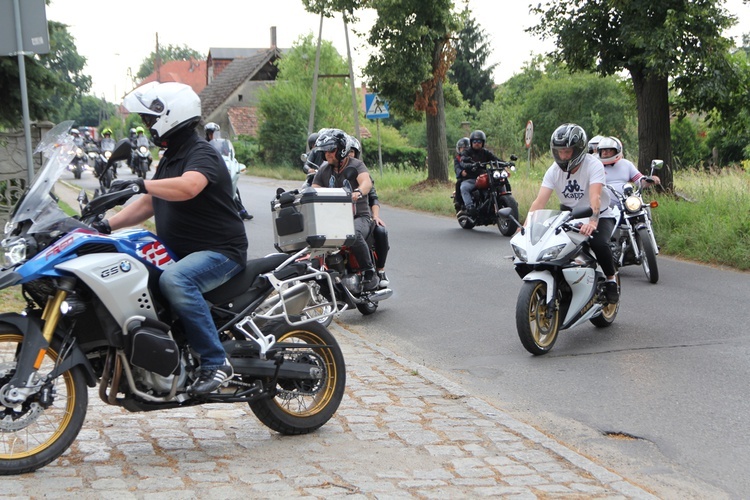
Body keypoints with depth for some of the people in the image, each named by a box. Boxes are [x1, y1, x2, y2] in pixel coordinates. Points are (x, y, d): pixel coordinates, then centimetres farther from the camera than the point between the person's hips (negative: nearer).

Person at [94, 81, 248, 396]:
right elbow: (148, 204, 21)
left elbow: (188, 187, -36)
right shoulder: (170, 159, 19)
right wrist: (108, 224, 8)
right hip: (181, 252, 10)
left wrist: (142, 184, -43)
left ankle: (216, 363, -30)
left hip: (220, 252, -10)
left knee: (175, 280, -37)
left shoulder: (202, 154, -13)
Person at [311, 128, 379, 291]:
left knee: (353, 235, -38)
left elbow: (367, 182, -22)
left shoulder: (356, 165, -2)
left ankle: (370, 273, -22)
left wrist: (358, 192, -46)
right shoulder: (323, 170, 14)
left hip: (359, 217, -5)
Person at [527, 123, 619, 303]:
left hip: (600, 216, -4)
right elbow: (540, 201, -17)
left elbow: (595, 197, -36)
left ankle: (611, 279, -6)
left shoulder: (593, 165, -20)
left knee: (599, 243, -33)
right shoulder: (554, 170, -7)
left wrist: (592, 221, -54)